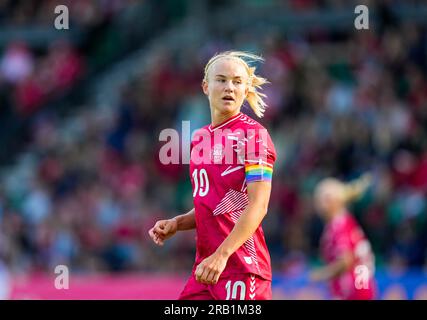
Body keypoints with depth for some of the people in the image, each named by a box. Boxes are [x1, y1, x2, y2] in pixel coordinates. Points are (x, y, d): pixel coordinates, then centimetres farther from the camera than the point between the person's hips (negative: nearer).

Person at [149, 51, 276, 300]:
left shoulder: (254, 134, -6)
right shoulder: (200, 138, 17)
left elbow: (258, 205, -14)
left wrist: (221, 255, -22)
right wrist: (176, 224, 8)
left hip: (242, 269, -7)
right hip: (206, 267, 7)